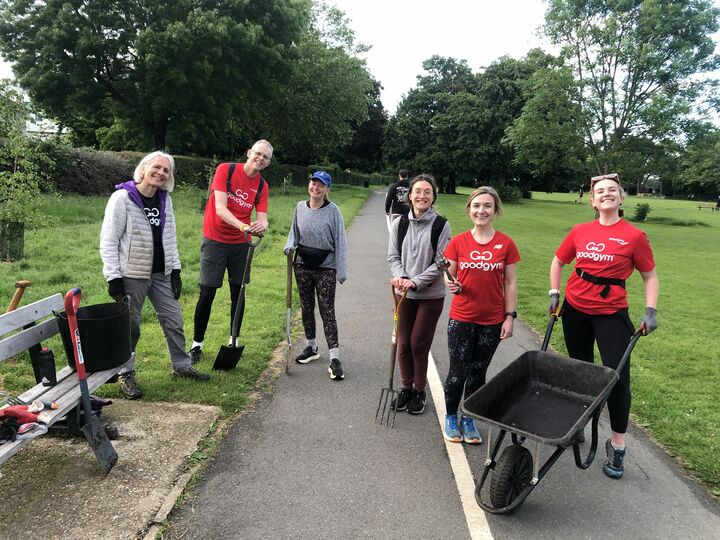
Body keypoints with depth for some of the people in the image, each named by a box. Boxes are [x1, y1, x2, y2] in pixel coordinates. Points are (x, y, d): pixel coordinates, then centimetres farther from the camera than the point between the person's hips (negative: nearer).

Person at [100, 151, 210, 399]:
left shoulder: (165, 200, 7)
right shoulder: (122, 197, -11)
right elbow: (108, 240, -12)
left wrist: (175, 269, 8)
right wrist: (113, 277, -16)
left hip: (161, 274, 6)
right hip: (132, 275, -5)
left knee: (174, 319, 11)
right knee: (130, 326, 5)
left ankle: (181, 365, 29)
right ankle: (126, 374, 23)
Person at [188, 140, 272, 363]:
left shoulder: (262, 186, 2)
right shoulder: (225, 170, -10)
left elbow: (262, 219, -6)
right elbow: (220, 208, -21)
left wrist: (262, 225, -31)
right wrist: (242, 225, -36)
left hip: (241, 244, 4)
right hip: (215, 241, -4)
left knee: (238, 294, 8)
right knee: (207, 294, -3)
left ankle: (234, 342, 23)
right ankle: (197, 344, 12)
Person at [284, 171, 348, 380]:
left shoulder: (332, 210, -10)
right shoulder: (300, 207, 3)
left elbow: (340, 241, -9)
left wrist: (341, 270, -12)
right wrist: (290, 246, -5)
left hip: (325, 267, -5)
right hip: (303, 265, 5)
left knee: (327, 312, -6)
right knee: (306, 308, 15)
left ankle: (334, 359, -2)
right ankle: (311, 347, 33)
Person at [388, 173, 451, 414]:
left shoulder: (441, 225, -10)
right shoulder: (400, 223, 0)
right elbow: (393, 256, 4)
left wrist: (415, 282, -18)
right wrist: (400, 276, -15)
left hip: (431, 295, -3)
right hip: (404, 294, 3)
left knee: (418, 345, 4)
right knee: (403, 344, 10)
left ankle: (420, 391, 24)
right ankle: (406, 387, 30)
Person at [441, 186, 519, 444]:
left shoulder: (506, 244, -2)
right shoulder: (458, 242, -4)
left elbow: (510, 284, 2)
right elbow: (449, 276, 3)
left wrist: (510, 316, -2)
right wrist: (452, 285, -19)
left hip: (492, 321, 1)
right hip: (462, 318, -1)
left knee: (478, 373, 13)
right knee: (458, 372, 4)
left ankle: (469, 420, 31)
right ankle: (450, 417, 27)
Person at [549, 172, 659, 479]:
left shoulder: (634, 236, -6)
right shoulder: (580, 232, 1)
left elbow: (649, 276, 2)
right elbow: (558, 261, 15)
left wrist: (650, 311, -7)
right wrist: (554, 294, 7)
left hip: (611, 314, -3)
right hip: (575, 310, 3)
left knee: (617, 376, -4)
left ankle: (617, 445, 13)